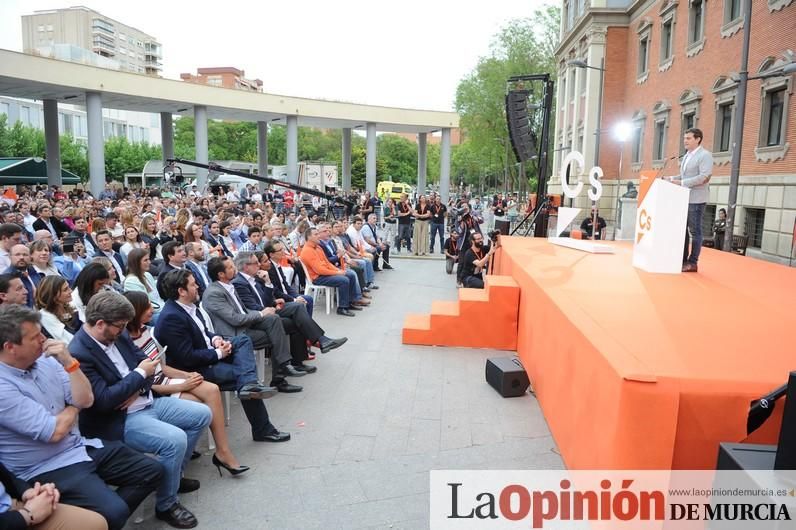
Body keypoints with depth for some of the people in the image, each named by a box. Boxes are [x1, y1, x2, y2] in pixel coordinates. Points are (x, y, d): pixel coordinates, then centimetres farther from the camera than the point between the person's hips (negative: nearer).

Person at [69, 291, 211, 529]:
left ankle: (173, 474, 24)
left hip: (146, 402, 9)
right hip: (118, 421, -9)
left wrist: (137, 390, -11)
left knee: (202, 414, 7)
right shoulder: (78, 354, -23)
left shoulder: (117, 334, 3)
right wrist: (140, 374, -18)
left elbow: (143, 360, 8)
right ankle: (166, 505, -4)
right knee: (175, 440, -28)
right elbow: (103, 400, -26)